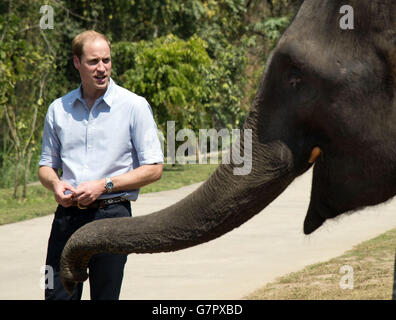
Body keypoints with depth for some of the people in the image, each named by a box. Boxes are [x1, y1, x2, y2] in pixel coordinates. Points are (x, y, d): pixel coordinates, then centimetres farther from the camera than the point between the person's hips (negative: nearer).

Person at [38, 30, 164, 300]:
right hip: (67, 215, 3)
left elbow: (153, 169, -2)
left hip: (112, 215, -3)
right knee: (57, 295, -3)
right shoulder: (59, 109, 12)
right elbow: (46, 165, 20)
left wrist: (104, 185, -12)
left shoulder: (134, 106, 0)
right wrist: (55, 184, -4)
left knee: (105, 296, -2)